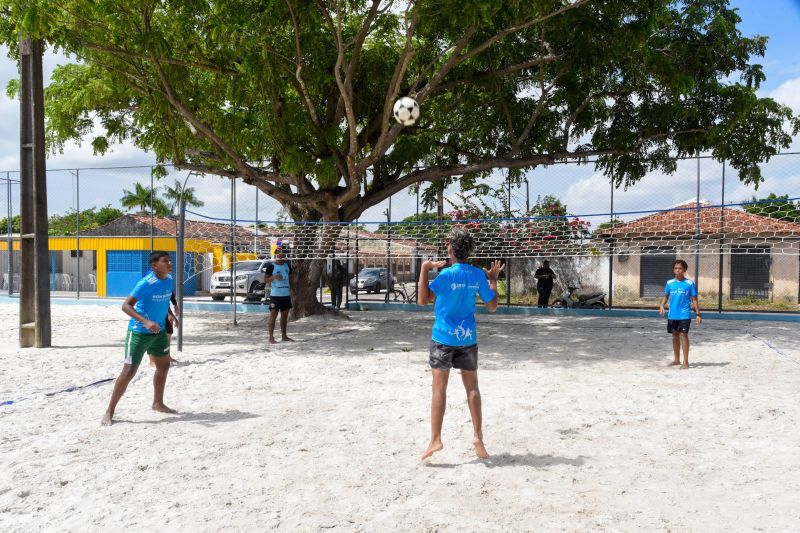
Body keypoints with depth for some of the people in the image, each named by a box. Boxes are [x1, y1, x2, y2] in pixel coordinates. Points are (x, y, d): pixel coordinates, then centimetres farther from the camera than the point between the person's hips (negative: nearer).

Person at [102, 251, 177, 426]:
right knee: (129, 371, -7)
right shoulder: (146, 283, -24)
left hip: (159, 331, 8)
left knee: (164, 366, 17)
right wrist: (146, 322, -40)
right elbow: (126, 306, -28)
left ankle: (158, 403, 36)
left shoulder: (169, 280, -2)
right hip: (139, 332, -7)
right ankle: (109, 412, 6)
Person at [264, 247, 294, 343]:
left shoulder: (287, 265, 11)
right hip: (275, 295, -6)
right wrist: (274, 277, -24)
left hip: (286, 295, 6)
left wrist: (291, 291, 15)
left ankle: (284, 336, 20)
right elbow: (265, 280, -6)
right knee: (273, 315, -4)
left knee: (285, 316, 11)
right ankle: (271, 337, -1)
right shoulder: (271, 266, -5)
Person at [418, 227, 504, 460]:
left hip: (444, 338, -4)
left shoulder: (447, 274, -14)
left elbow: (423, 300, -15)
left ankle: (435, 439, 0)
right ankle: (477, 436, 12)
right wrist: (493, 279, 18)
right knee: (472, 387, 12)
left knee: (439, 388, 1)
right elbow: (492, 306, 8)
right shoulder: (478, 275, 0)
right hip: (468, 337, 4)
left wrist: (424, 269, -12)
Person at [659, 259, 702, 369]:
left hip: (684, 315, -4)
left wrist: (698, 314, -4)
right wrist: (662, 306, -3)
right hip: (672, 315, 4)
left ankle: (685, 361, -4)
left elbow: (694, 299, 0)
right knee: (675, 336, 12)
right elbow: (666, 296, 15)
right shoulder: (669, 283, 5)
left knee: (683, 335, -9)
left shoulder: (690, 283, -3)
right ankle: (676, 359, 24)